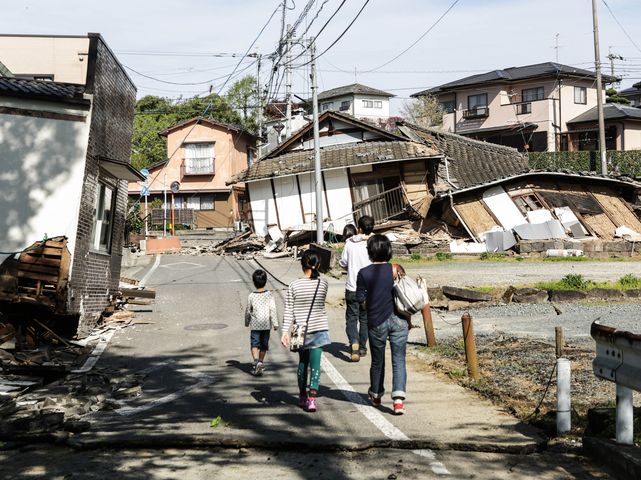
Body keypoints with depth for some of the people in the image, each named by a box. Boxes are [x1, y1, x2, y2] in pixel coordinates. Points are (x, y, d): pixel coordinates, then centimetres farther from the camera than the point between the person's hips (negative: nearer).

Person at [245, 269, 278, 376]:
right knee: (264, 345, 15)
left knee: (254, 344, -1)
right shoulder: (269, 295, -7)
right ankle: (261, 362, 25)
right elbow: (273, 309, -8)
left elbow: (248, 311, 2)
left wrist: (247, 322, 18)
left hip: (255, 325, -1)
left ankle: (256, 361, -23)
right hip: (266, 324, 2)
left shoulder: (251, 296, -7)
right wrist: (275, 323, -2)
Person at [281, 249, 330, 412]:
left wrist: (285, 331, -5)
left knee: (303, 362, 17)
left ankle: (303, 396, 28)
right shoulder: (323, 283, -5)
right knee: (315, 363, 1)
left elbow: (289, 310, -8)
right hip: (319, 328, 0)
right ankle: (312, 398, -7)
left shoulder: (294, 285, -9)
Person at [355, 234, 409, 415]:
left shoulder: (364, 273, -5)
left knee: (377, 361, 16)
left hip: (376, 323, 0)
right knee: (399, 360, 0)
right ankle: (398, 398, -16)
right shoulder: (395, 269, -3)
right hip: (397, 320, 0)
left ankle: (376, 396, 34)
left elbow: (360, 298, -2)